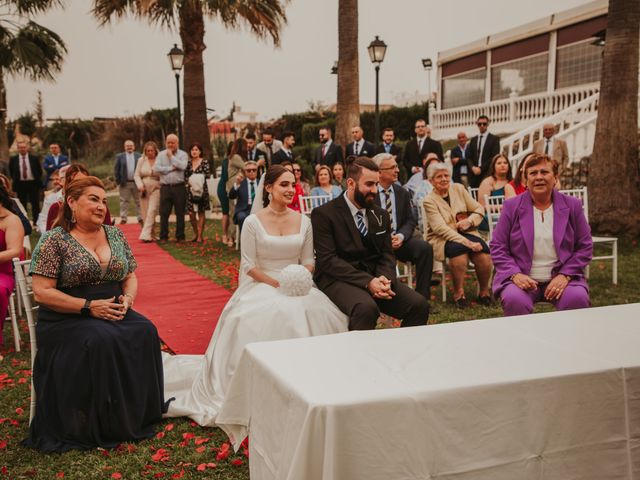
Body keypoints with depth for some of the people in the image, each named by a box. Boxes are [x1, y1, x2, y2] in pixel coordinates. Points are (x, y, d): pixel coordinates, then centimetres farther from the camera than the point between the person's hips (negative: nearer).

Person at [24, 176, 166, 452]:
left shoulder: (116, 235, 10)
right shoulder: (54, 241, -6)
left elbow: (130, 277, 16)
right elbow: (42, 292, -11)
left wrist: (127, 298, -7)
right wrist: (89, 306, -19)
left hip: (114, 312, 5)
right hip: (67, 318, -5)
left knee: (145, 332, -22)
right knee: (101, 341, -33)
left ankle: (139, 414, -8)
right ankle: (101, 426, -16)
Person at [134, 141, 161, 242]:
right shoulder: (141, 160, 8)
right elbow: (137, 175, 10)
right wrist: (140, 186, -6)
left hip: (156, 189, -4)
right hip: (144, 190, 4)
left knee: (152, 211, -15)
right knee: (145, 214, 4)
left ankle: (146, 235, -18)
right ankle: (152, 235, 15)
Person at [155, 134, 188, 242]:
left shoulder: (183, 154, 5)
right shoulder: (161, 155, 10)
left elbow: (182, 166, -15)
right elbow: (156, 168, -3)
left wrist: (171, 156, -5)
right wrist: (171, 168, -7)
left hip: (179, 187, -1)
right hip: (165, 187, 1)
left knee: (180, 213, 3)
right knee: (164, 213, 2)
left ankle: (180, 236, 12)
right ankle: (163, 236, 9)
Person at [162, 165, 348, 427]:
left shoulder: (303, 221, 8)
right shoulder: (253, 222, -3)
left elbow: (308, 261, 11)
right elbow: (249, 265, -4)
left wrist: (302, 278, -11)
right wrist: (277, 283, -15)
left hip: (296, 285, 3)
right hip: (262, 285, -3)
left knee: (314, 312, -26)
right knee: (277, 312, -32)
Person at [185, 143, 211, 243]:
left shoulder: (204, 162, 0)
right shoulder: (188, 163, 9)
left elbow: (208, 175, -7)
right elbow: (185, 176, 9)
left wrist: (197, 178, -11)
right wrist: (188, 183, -7)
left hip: (202, 190, -3)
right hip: (190, 190, 3)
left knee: (201, 212, 2)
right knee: (191, 213, 0)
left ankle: (200, 235, 10)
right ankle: (195, 233, 20)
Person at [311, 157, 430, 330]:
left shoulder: (381, 215, 14)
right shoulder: (324, 214, -5)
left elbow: (387, 255, 12)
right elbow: (327, 260, -13)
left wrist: (384, 279, -13)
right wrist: (367, 282, -22)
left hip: (375, 278, 6)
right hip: (339, 279, -5)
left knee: (419, 305, -16)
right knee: (367, 308, -36)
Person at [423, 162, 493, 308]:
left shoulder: (459, 188, 9)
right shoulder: (429, 201, -6)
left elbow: (479, 210, 10)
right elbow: (441, 228, -18)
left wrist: (469, 221, -13)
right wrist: (466, 242, -28)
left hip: (465, 233, 4)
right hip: (442, 239, -3)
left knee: (484, 255, -26)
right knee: (459, 248, -36)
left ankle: (484, 292, -4)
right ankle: (459, 293, -19)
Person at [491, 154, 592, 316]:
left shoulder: (572, 206, 8)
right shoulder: (512, 206, 4)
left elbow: (585, 247, 8)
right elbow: (498, 248, 3)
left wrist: (565, 275, -7)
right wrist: (515, 274, -13)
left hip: (561, 278, 1)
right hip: (522, 278, -1)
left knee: (578, 298, -29)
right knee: (514, 299, -33)